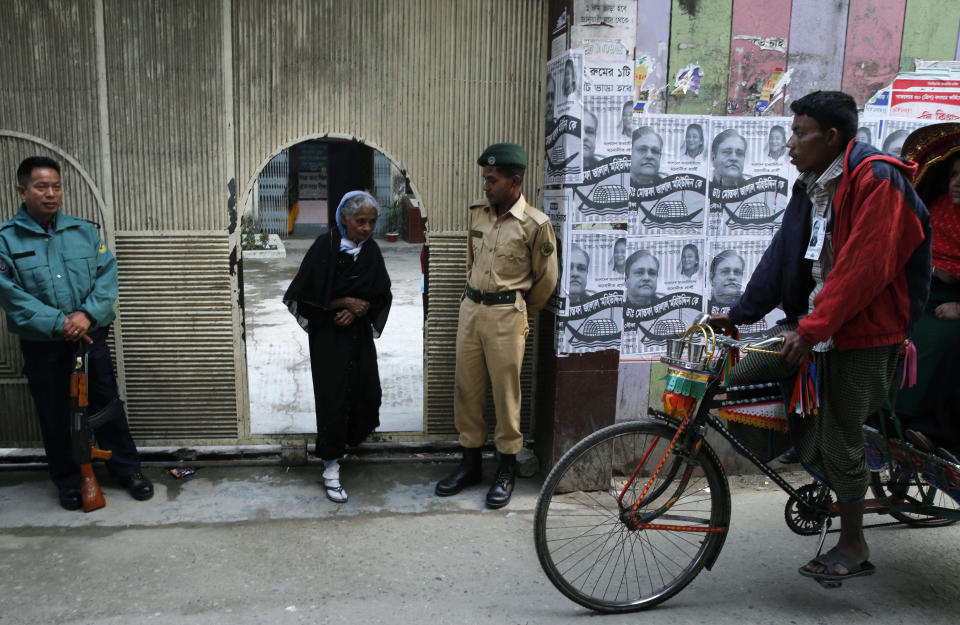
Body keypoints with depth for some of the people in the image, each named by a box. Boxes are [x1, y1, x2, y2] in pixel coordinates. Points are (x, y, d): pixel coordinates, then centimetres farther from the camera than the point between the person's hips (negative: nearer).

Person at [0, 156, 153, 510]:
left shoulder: (85, 231, 2)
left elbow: (107, 277, -3)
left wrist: (87, 313, -20)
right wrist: (59, 323, -20)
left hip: (90, 337, 1)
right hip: (41, 346, -1)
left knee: (107, 406, 8)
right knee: (54, 416, 11)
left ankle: (127, 470, 23)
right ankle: (68, 482, 27)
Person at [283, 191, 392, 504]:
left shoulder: (371, 251, 1)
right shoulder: (325, 247, -13)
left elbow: (381, 296, 6)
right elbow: (307, 294, -12)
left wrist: (357, 311, -12)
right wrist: (345, 302, -17)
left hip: (360, 334, 5)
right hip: (328, 337, -5)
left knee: (368, 393, 7)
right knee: (332, 397, -5)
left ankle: (350, 436, 37)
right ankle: (331, 469, 5)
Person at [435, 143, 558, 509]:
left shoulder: (536, 225, -9)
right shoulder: (476, 213, 6)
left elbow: (546, 279, 1)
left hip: (506, 314, -5)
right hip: (471, 307, 5)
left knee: (506, 392, 1)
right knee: (466, 388, 9)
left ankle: (507, 470, 15)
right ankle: (470, 462, 23)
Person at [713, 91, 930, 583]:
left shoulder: (876, 180, -16)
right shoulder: (812, 185, 11)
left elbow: (862, 267, -23)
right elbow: (784, 255, 12)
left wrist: (812, 329, -25)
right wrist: (740, 313, 8)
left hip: (861, 330, -8)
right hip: (813, 324, 8)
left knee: (839, 438, -2)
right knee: (736, 381, 1)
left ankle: (852, 547, 19)